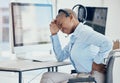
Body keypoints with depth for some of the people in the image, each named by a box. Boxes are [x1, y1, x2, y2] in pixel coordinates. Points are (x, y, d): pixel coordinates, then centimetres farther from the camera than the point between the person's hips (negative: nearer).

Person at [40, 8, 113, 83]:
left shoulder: (84, 32, -16)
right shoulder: (74, 37, 14)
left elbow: (107, 43, -30)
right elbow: (61, 57, 19)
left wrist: (96, 62, -19)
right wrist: (54, 34, 13)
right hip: (81, 75, 9)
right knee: (47, 76, 1)